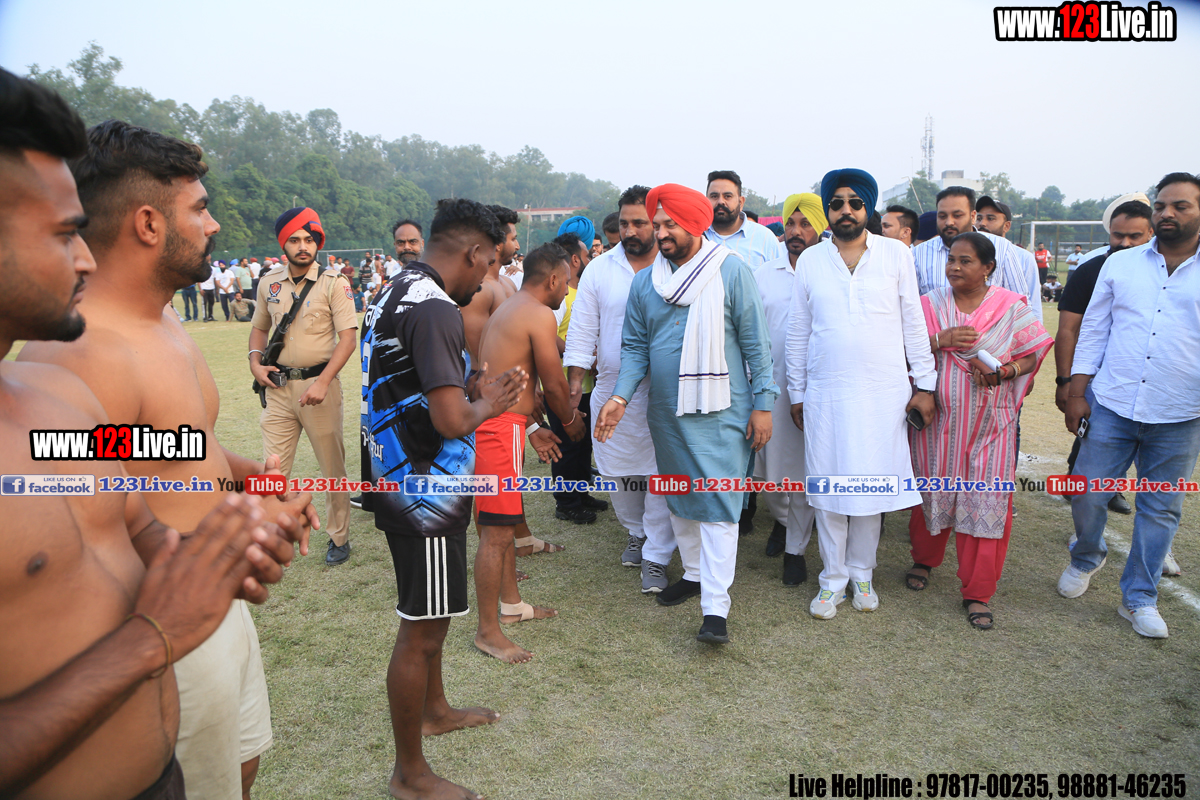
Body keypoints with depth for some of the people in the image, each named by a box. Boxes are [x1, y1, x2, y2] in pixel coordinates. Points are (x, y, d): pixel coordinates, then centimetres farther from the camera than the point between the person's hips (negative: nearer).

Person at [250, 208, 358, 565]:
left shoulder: (333, 282, -6)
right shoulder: (269, 283, 8)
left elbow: (348, 336, -12)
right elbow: (259, 327, 21)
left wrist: (322, 382, -21)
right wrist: (255, 361, 1)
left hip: (318, 384, -4)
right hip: (278, 385, 4)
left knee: (332, 467, 6)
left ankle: (339, 538, 21)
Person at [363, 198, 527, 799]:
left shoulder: (397, 293, 11)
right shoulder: (434, 308, -22)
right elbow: (452, 420, -27)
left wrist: (479, 391, 12)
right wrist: (486, 404, -6)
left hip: (406, 484, 10)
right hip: (426, 497, -10)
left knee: (430, 616, 26)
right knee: (421, 631, 3)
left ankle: (434, 709, 47)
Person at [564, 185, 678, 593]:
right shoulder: (598, 270, 4)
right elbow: (583, 331, 6)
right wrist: (575, 381, 0)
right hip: (613, 388, 2)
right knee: (619, 471, 12)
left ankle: (656, 557, 11)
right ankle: (636, 532, 37)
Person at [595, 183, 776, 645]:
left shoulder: (731, 272, -5)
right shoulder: (645, 282, 7)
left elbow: (755, 343, -5)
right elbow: (635, 346, 9)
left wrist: (762, 404, -7)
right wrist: (620, 396, -5)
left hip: (721, 412, -5)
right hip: (666, 415, 5)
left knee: (719, 506, -6)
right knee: (679, 501, 16)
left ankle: (715, 609, -2)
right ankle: (695, 573, 36)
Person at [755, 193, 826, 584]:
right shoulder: (763, 274, 7)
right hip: (770, 387, 3)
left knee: (804, 474, 6)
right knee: (770, 469, 12)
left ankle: (795, 547, 24)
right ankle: (782, 519, 42)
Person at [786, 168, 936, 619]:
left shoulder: (896, 255, 4)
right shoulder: (810, 261, 6)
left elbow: (913, 323, 6)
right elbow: (797, 333, 9)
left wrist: (924, 384, 3)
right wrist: (796, 394, 8)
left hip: (883, 392, 0)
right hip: (825, 393, 1)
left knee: (871, 483, 6)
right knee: (828, 486, 4)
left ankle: (862, 575, 24)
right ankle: (832, 579, 19)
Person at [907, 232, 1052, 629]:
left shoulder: (1012, 307, 1)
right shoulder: (929, 305, 4)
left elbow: (1032, 355, 2)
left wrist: (1002, 373, -16)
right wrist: (941, 340, -17)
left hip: (990, 421, -1)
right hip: (938, 418, 1)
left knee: (988, 502, -3)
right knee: (932, 491, 10)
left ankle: (977, 594, 9)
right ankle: (924, 559, 36)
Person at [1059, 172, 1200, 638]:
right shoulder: (1120, 265, 5)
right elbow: (1093, 331, 7)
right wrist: (1076, 393, 3)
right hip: (1111, 407, 1)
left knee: (1160, 510, 8)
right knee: (1086, 494, 5)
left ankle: (1139, 598, 25)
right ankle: (1087, 558, 35)